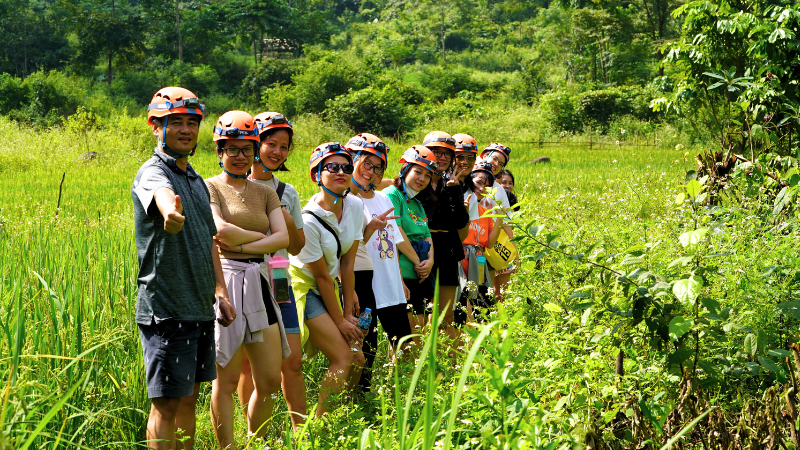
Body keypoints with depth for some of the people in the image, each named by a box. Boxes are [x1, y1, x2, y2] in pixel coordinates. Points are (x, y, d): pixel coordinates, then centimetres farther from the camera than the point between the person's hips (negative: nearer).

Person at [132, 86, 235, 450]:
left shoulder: (197, 180, 16)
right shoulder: (152, 173, -11)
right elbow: (162, 195, -38)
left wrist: (220, 292, 15)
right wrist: (171, 212, -61)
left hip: (200, 308, 8)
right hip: (166, 308, -8)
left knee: (189, 398, 14)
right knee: (167, 403, -4)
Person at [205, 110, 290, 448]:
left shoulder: (265, 193, 14)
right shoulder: (209, 188, 0)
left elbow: (283, 237, 0)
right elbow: (221, 230, -17)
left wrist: (242, 246, -12)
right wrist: (262, 236, -4)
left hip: (258, 284, 5)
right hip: (223, 282, -5)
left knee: (270, 379, 7)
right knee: (226, 380, 0)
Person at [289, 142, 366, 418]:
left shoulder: (355, 206, -5)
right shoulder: (309, 220, -25)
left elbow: (347, 262, -1)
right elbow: (322, 275, -18)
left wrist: (348, 310, -3)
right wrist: (339, 320, -11)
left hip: (329, 288, 7)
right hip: (305, 288, -7)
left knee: (357, 360, 5)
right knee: (343, 357, -14)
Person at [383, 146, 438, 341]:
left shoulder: (417, 204, 22)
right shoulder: (391, 195, -5)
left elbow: (427, 235, 16)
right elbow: (396, 233, -14)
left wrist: (430, 260, -4)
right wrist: (418, 262, -10)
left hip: (420, 276, 9)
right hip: (401, 274, -9)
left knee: (418, 336, 8)